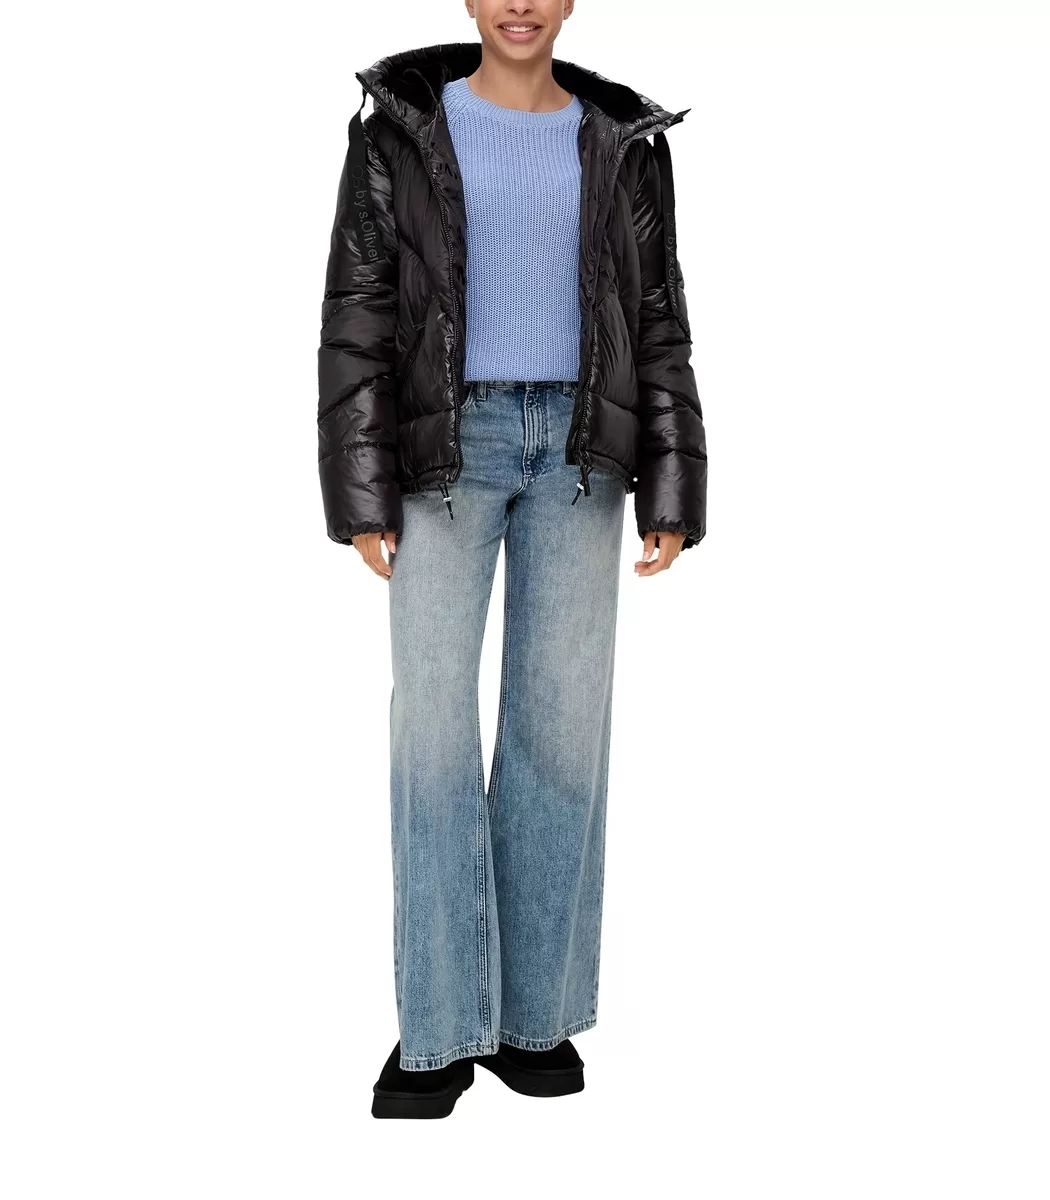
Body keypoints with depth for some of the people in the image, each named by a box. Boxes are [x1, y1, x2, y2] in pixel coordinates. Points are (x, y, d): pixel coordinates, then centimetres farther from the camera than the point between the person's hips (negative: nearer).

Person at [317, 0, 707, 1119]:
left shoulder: (621, 142, 11)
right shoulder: (399, 128, 5)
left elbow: (655, 324, 8)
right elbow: (357, 314, 0)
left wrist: (672, 494, 0)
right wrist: (360, 495, -9)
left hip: (578, 446, 2)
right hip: (447, 443, -1)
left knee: (562, 719, -1)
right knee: (434, 718, -8)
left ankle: (535, 1011, 10)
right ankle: (440, 1028, 0)